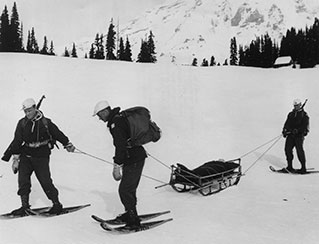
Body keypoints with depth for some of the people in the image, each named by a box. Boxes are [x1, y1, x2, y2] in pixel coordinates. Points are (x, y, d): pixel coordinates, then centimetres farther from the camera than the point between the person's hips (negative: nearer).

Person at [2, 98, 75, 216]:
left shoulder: (45, 122, -5)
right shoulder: (22, 123, 1)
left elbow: (58, 134, 6)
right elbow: (17, 141, 4)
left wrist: (67, 144, 12)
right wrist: (15, 158, 0)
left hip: (41, 157, -3)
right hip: (26, 155, 3)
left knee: (45, 181, -5)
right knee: (23, 181, -5)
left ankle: (57, 204, 10)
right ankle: (25, 207, 5)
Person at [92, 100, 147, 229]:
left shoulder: (115, 123, -18)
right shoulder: (120, 117, 14)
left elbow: (120, 146, -23)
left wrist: (116, 166, -20)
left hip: (134, 160, -10)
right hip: (137, 156, 10)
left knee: (125, 190, -7)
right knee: (129, 188, 19)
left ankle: (134, 220, -2)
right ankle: (130, 214, 31)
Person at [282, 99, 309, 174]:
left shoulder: (304, 115, 1)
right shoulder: (291, 114, 17)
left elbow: (305, 125, -7)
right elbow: (287, 123, 17)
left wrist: (297, 130, -21)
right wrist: (284, 130, 0)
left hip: (299, 135, -5)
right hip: (290, 134, 5)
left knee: (299, 151, -8)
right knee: (287, 149, -3)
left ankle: (303, 168, 0)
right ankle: (290, 167, 7)